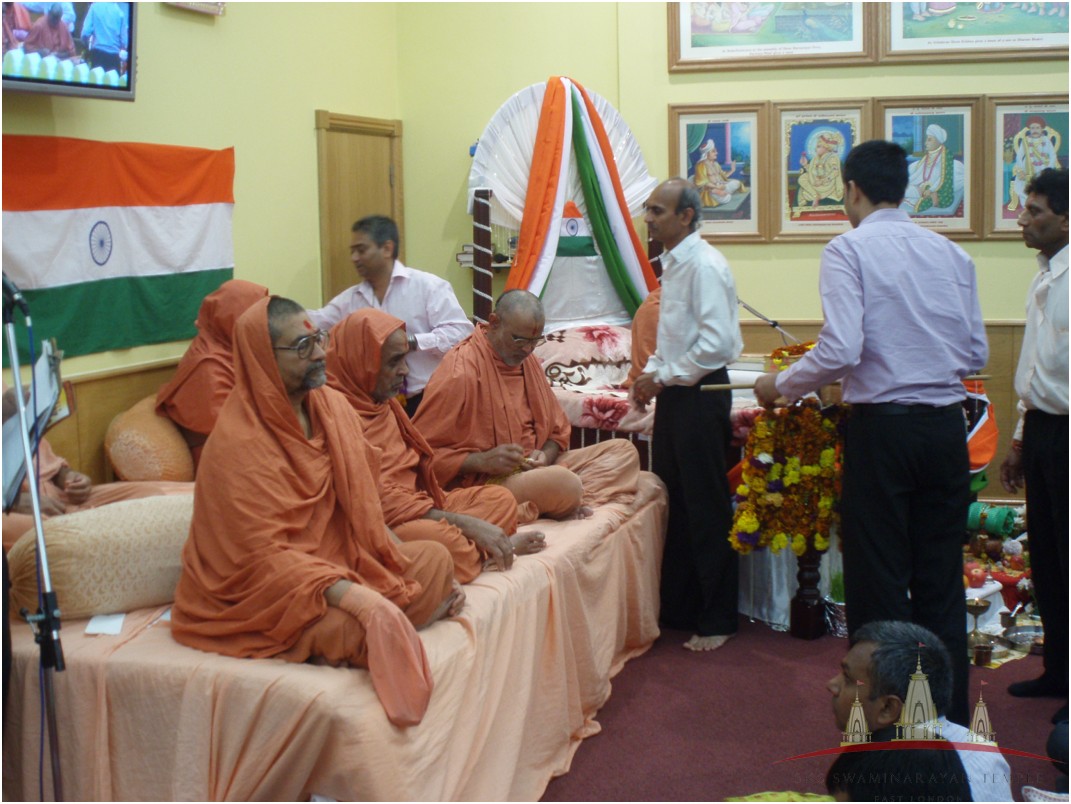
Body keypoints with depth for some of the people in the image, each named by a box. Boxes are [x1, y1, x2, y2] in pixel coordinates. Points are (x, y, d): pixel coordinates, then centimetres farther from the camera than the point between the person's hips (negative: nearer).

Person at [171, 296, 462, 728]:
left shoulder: (334, 407, 4)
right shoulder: (236, 445, -20)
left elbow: (361, 508, 11)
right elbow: (262, 557, -24)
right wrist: (359, 599, -33)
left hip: (337, 562, 9)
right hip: (265, 594, -9)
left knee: (435, 559, -8)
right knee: (352, 629, -34)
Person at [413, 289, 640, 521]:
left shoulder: (528, 360, 11)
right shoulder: (460, 372, -16)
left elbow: (557, 428, 18)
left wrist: (545, 455, -4)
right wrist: (482, 461, -26)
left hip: (533, 468, 9)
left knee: (623, 451, 0)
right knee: (563, 483, -36)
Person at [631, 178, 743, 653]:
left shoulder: (703, 265, -16)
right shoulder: (673, 264, 13)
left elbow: (717, 342, -25)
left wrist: (664, 377, -16)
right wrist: (651, 372, 8)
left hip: (701, 394, -9)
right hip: (674, 394, 9)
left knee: (706, 509, 0)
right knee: (672, 505, 15)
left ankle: (716, 620, 12)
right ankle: (676, 608, 27)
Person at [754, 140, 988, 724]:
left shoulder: (849, 249, -7)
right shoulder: (951, 253, 7)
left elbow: (839, 351, -19)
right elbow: (977, 355, 8)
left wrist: (780, 384, -3)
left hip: (882, 428, -5)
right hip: (946, 428, 5)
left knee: (879, 583, 5)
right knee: (942, 582, 14)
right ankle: (949, 720, 24)